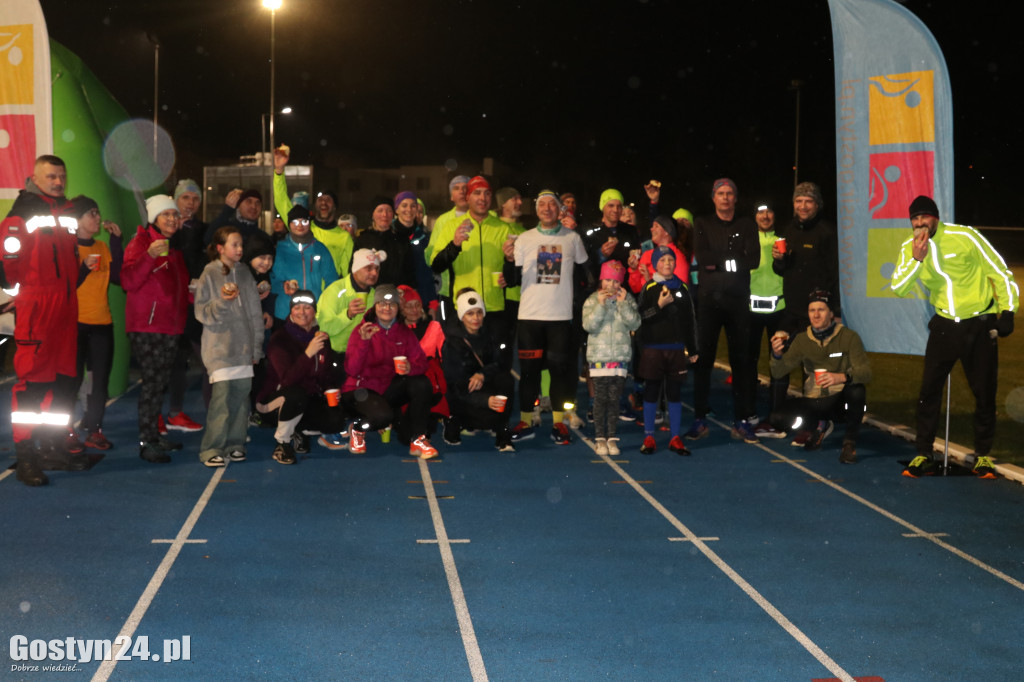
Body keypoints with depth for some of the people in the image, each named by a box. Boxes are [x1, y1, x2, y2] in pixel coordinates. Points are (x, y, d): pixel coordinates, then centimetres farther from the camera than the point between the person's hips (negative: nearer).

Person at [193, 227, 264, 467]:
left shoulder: (244, 273, 11)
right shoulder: (209, 275, -1)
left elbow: (256, 312, 13)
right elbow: (201, 312, -4)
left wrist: (257, 347, 10)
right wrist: (222, 301, -22)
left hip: (243, 348, 4)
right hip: (219, 346, -4)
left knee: (241, 395, 3)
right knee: (221, 395, -12)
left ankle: (234, 444, 14)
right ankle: (212, 449, -6)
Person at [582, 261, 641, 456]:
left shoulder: (627, 299, 6)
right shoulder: (592, 300, 2)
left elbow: (635, 323, -6)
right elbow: (589, 325, -10)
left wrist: (623, 303, -11)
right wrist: (600, 304, -16)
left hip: (621, 357, 1)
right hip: (598, 357, -1)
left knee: (614, 399, 4)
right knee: (600, 399, 0)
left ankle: (612, 437, 11)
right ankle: (600, 438, 8)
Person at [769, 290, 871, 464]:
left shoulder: (849, 337, -8)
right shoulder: (802, 340, 2)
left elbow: (865, 371, -18)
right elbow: (778, 373, -2)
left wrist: (842, 377, -39)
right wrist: (777, 354, -25)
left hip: (841, 398, -3)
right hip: (814, 401, 3)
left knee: (856, 390, -36)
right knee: (778, 416, -20)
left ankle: (850, 441, -12)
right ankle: (820, 425, 12)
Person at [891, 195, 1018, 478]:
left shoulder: (964, 236, -15)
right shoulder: (910, 248, -3)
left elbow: (999, 270, -8)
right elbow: (898, 289, -13)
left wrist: (1007, 310, -9)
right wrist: (916, 259, -25)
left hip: (980, 325, -3)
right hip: (944, 325, 3)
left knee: (984, 393, 3)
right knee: (929, 391, -1)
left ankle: (983, 456, 19)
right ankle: (923, 456, 8)